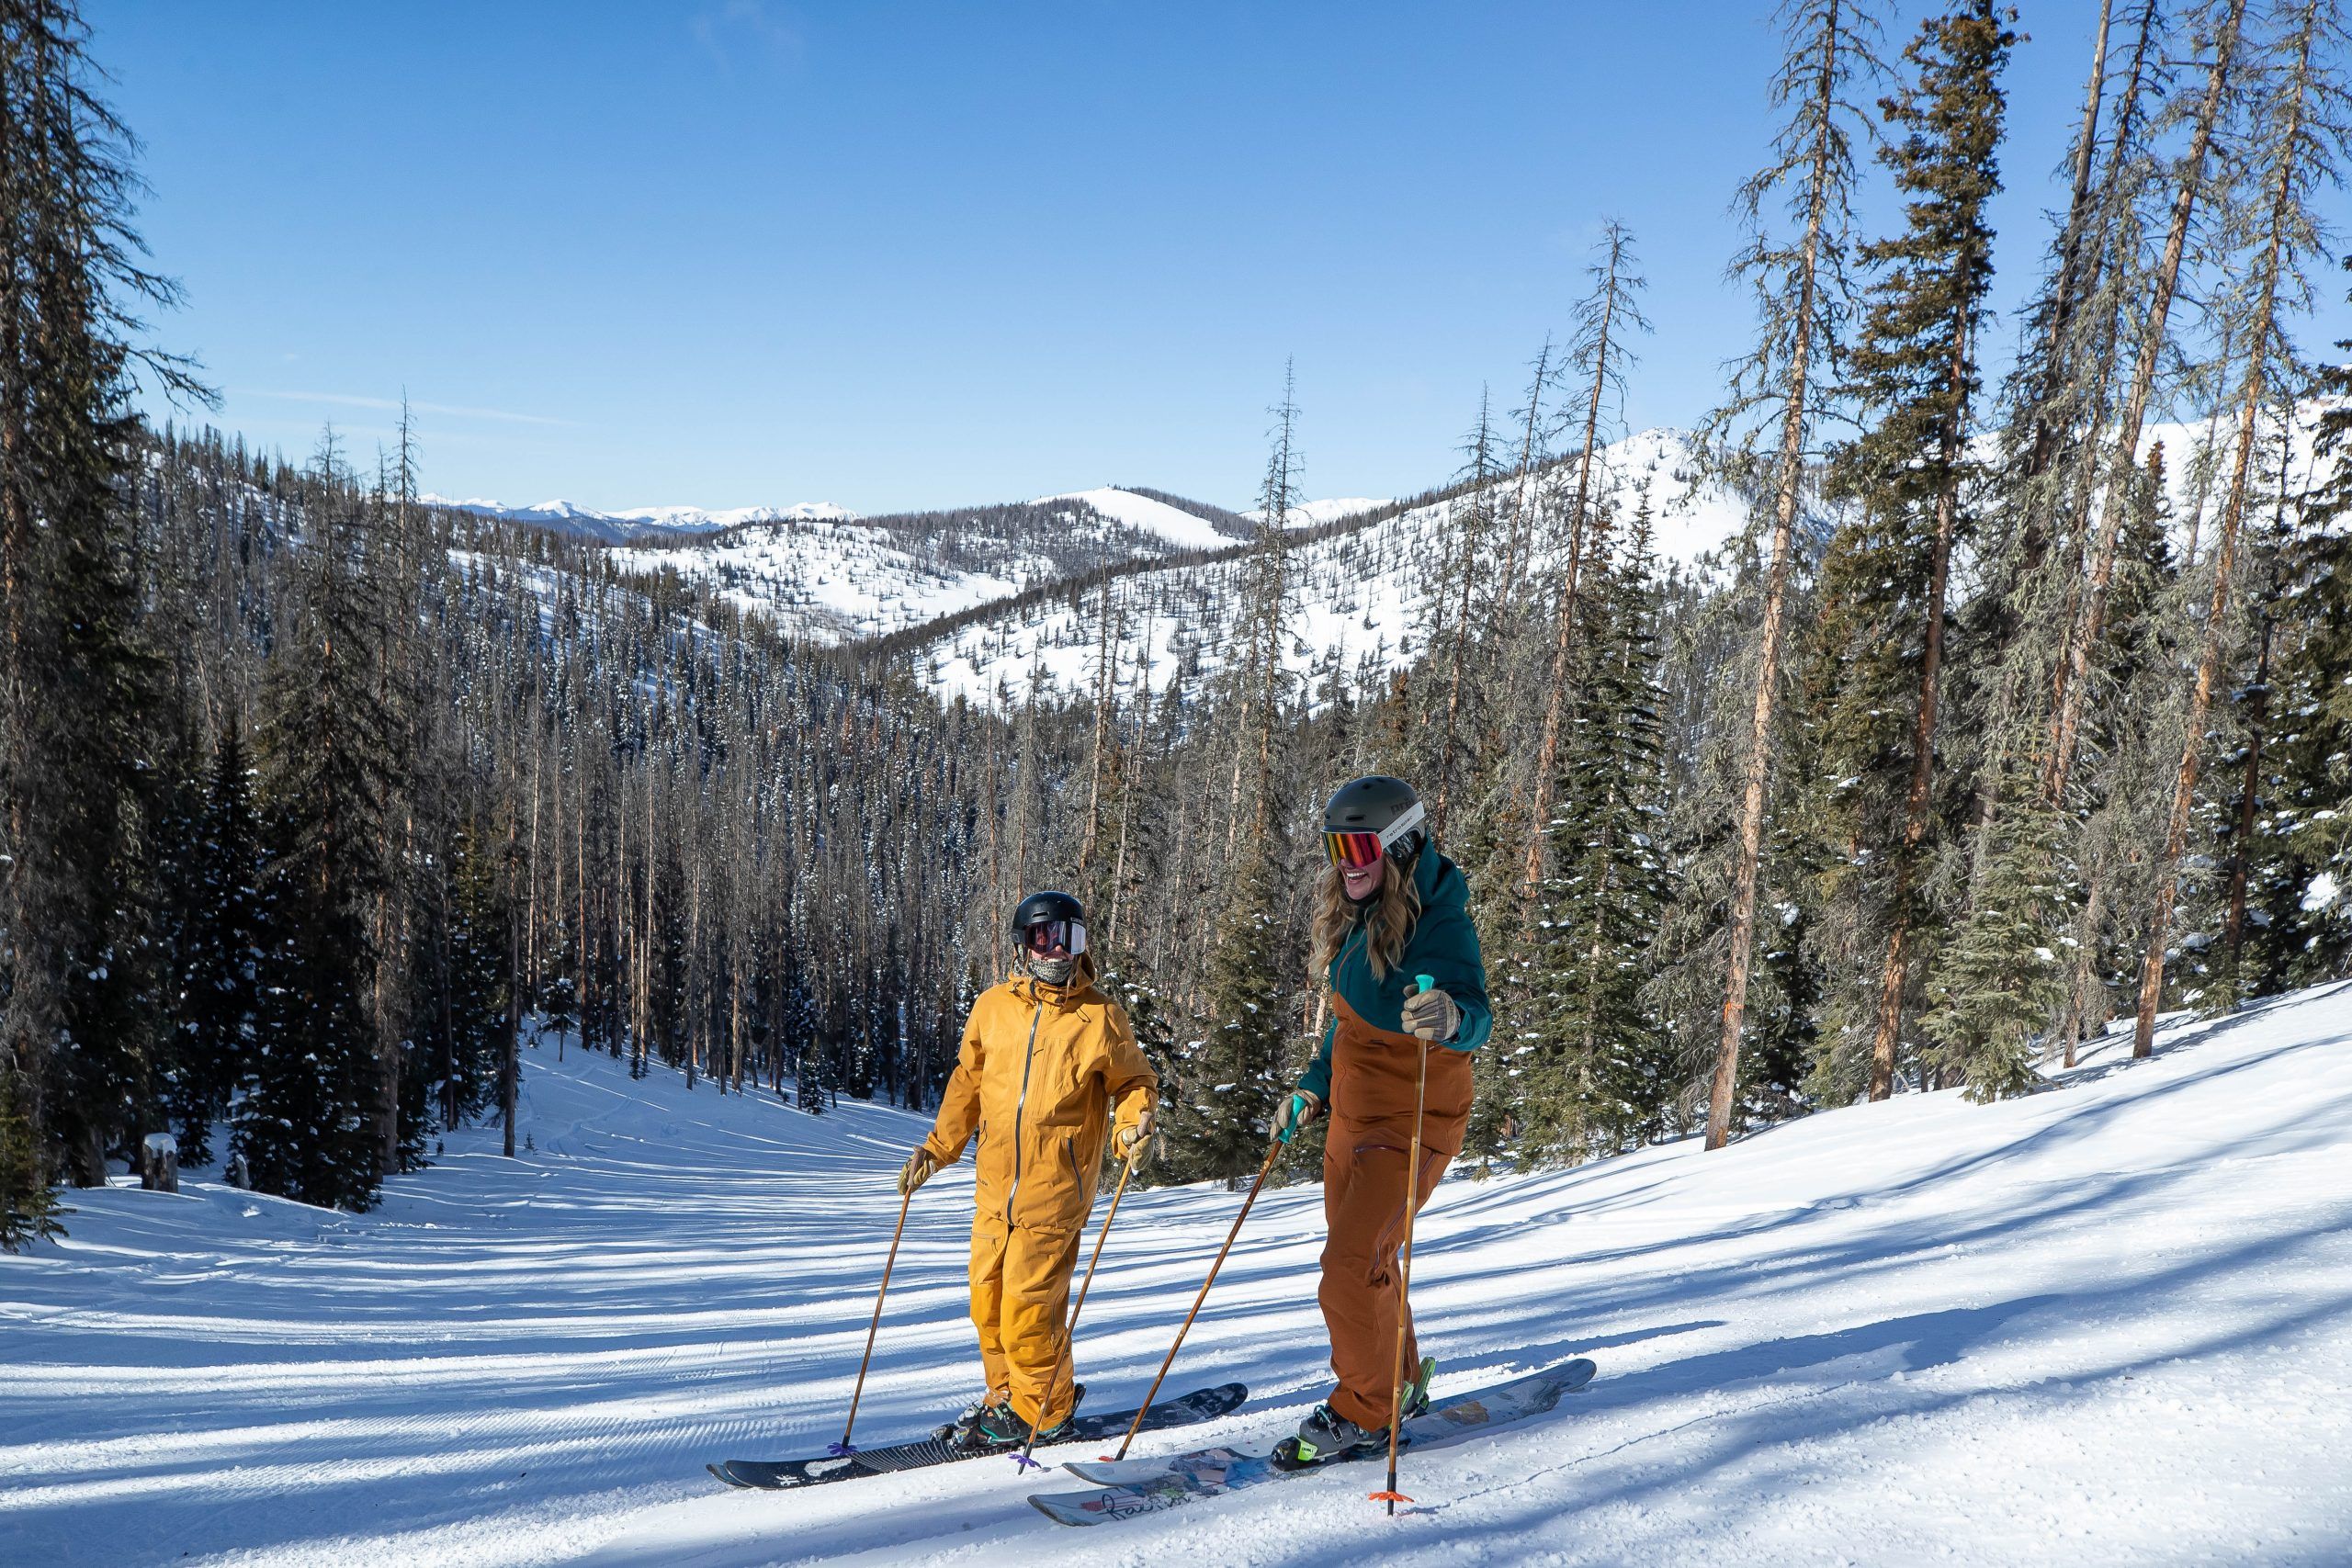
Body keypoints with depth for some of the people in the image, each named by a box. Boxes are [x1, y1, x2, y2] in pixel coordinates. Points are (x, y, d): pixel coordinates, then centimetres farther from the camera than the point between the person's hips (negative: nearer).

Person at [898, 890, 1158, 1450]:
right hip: (995, 1184, 4)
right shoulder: (993, 1006, 7)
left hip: (1055, 1187, -4)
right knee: (987, 1295, 8)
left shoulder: (1099, 1016, -1)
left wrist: (1133, 1127, -11)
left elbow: (1135, 1082, 8)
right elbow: (967, 1083, 17)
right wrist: (937, 1149, 16)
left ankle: (1041, 1411, 12)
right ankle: (1007, 1392, 29)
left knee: (1028, 1300, -7)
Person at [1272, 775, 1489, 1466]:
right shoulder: (1355, 920, 5)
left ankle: (1364, 1414, 9)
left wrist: (1450, 1018, -55)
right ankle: (1400, 1385, 40)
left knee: (1350, 1267, -12)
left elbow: (1475, 1016, -34)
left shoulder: (1439, 924, -20)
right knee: (1359, 1261, 18)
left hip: (1411, 1125, -8)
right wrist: (1313, 1087, 16)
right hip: (1351, 1116, 8)